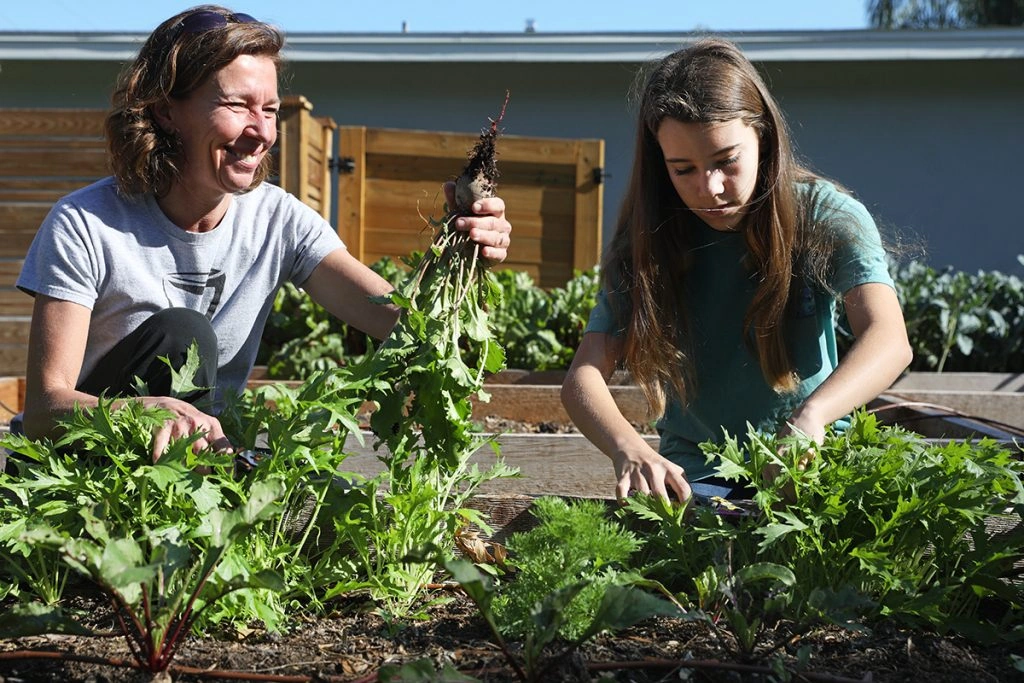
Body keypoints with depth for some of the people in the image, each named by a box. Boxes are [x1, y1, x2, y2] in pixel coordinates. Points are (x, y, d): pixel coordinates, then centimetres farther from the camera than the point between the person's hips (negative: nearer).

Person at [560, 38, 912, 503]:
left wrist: (810, 417, -46)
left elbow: (889, 341, -25)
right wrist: (628, 448, -36)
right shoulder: (645, 242, -4)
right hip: (695, 474, 2)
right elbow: (583, 377, -12)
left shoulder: (826, 216, -9)